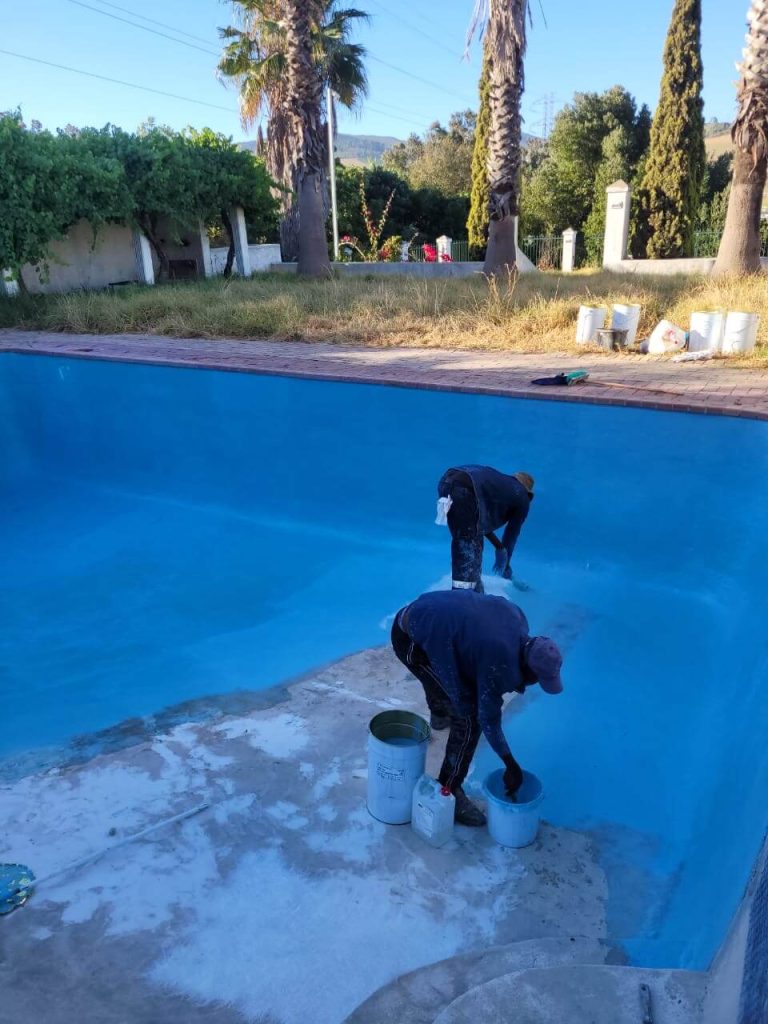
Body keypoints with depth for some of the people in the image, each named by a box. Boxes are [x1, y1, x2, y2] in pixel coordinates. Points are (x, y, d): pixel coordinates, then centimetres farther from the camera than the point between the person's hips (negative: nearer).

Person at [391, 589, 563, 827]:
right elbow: (489, 720, -14)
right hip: (413, 641, -9)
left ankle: (438, 713, 69)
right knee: (469, 718, -6)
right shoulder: (500, 664, -25)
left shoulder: (516, 617, -5)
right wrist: (512, 767, -2)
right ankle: (449, 792, 8)